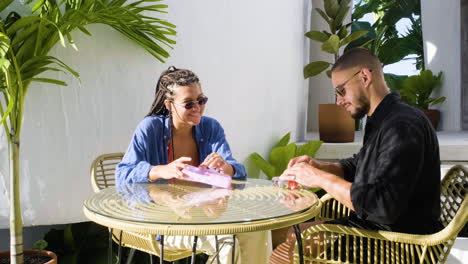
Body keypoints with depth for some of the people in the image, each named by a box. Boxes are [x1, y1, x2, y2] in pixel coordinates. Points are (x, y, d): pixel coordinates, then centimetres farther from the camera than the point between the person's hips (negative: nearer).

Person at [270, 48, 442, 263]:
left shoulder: (403, 125, -23)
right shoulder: (381, 122, 11)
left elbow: (383, 206, -30)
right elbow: (357, 167, 23)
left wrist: (322, 178, -20)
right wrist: (318, 166, 4)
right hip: (372, 226, 10)